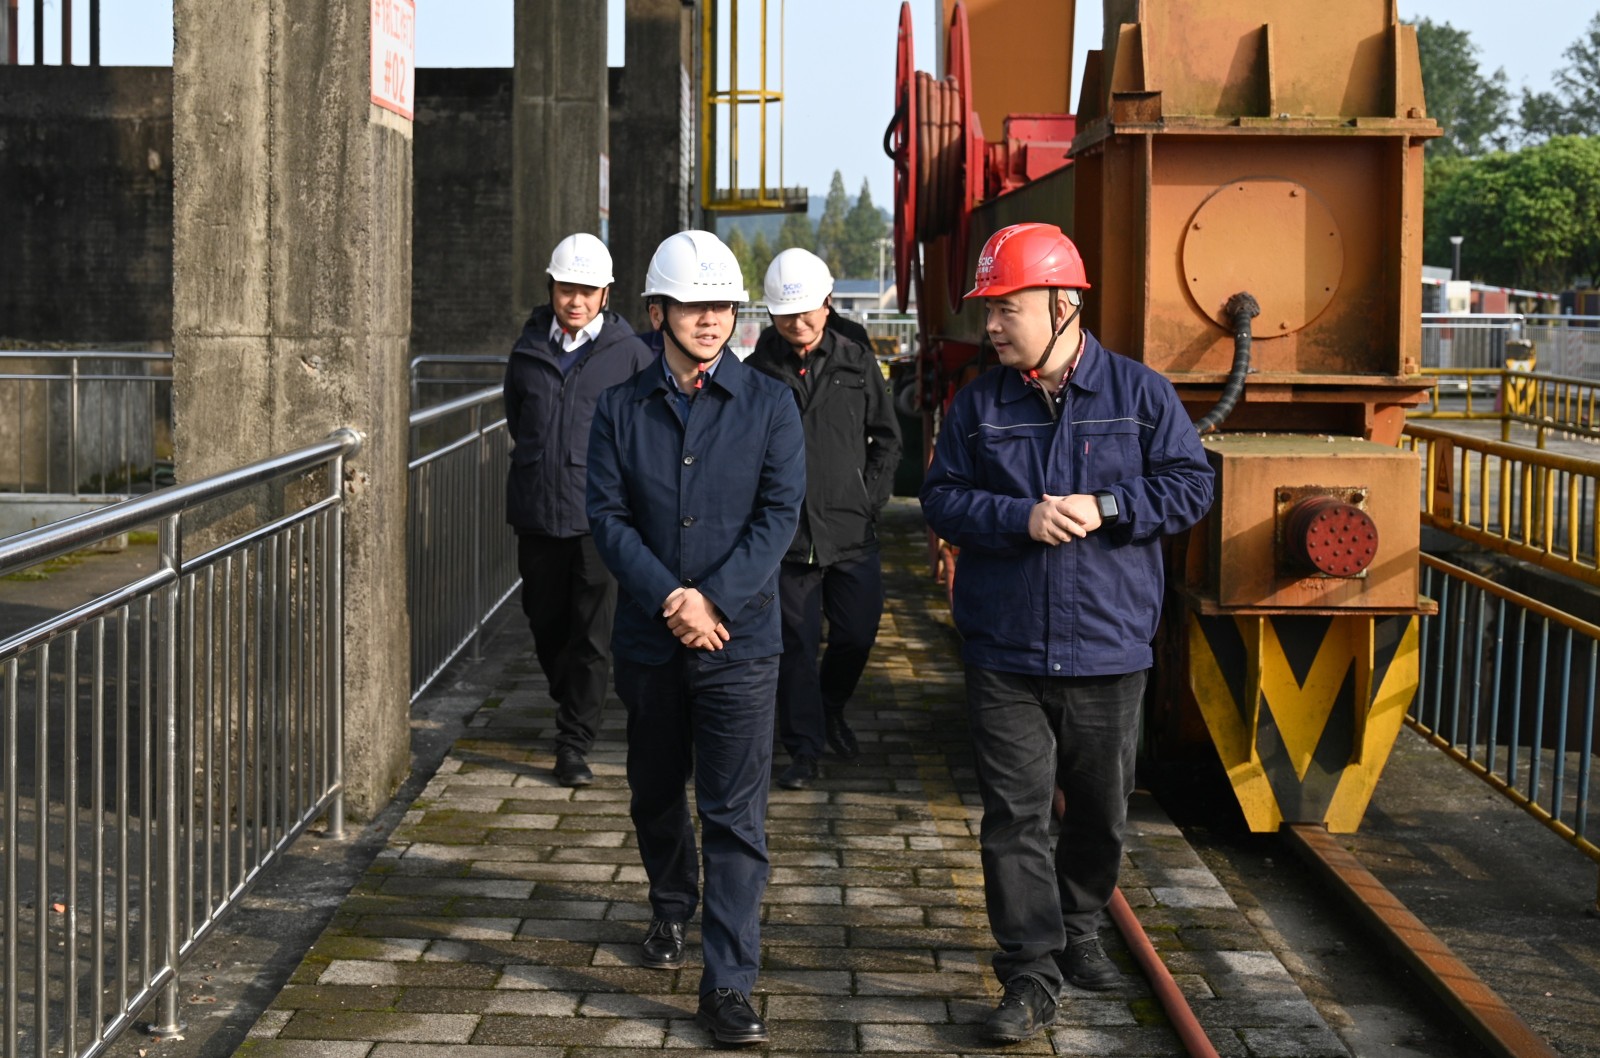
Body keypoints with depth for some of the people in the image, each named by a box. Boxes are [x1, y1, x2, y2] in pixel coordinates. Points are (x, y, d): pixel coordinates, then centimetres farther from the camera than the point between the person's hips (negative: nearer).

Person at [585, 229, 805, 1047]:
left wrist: (714, 599, -17)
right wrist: (672, 600, -16)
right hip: (648, 641, 3)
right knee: (655, 793, 19)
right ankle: (670, 910, 45)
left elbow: (780, 513, -7)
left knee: (734, 816, -6)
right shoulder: (621, 409, 3)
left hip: (739, 640, -2)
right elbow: (608, 516, -3)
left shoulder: (768, 405, -1)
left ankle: (728, 987, -3)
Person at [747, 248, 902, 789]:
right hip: (786, 535, -2)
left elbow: (887, 438, 12)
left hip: (851, 531, 2)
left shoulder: (857, 364, 5)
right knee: (795, 644, 3)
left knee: (857, 634, 6)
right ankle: (803, 748, 14)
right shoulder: (754, 373, -1)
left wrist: (870, 497, 3)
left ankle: (831, 706, 36)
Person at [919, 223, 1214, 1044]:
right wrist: (1022, 517, -17)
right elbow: (942, 499, 0)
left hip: (1107, 647, 0)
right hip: (1003, 653, 0)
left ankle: (1079, 930, 38)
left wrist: (1104, 507, -17)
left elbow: (1189, 485, -3)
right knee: (1014, 816, -3)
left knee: (1100, 808, 15)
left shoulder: (1139, 393, -2)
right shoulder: (979, 403, 2)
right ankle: (1031, 975, 3)